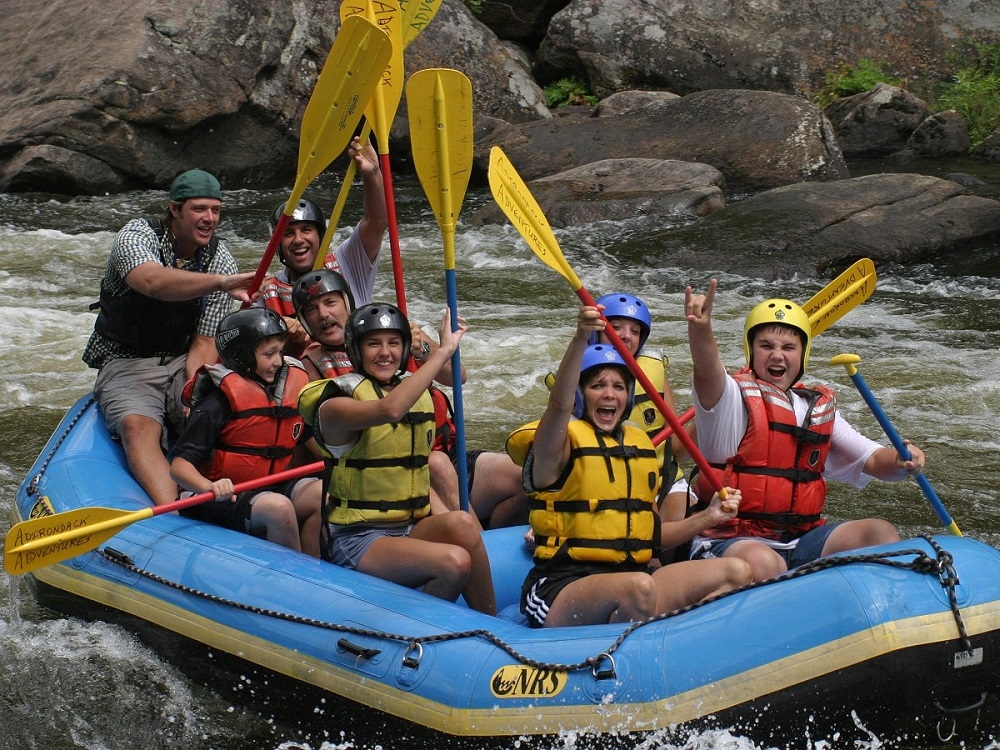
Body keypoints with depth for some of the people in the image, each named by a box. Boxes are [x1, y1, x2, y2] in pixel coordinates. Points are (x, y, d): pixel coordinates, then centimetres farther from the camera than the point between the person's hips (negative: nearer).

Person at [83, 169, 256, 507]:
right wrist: (220, 283, -52)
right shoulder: (138, 235, -12)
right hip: (127, 364, -4)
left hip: (184, 364, 4)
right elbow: (153, 282, -37)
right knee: (139, 426, -32)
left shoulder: (221, 261, 0)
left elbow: (203, 344, -2)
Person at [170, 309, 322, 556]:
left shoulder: (292, 391, 9)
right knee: (278, 507, -33)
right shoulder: (217, 405, -10)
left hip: (273, 487, 6)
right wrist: (210, 487, -36)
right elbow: (179, 465, -17)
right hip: (228, 497, -6)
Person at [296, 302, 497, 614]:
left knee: (461, 522, -29)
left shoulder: (419, 395, 13)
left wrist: (445, 525, 8)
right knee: (455, 561, -31)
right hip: (357, 539, -6)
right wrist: (443, 351, -29)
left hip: (412, 529, 6)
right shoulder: (334, 406, -10)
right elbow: (389, 410, -32)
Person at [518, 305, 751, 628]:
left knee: (737, 572, -11)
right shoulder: (562, 444, -1)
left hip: (630, 574, 7)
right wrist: (581, 338, -41)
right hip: (559, 588, -7)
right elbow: (559, 404, -26)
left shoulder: (641, 445, 19)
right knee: (640, 587, -39)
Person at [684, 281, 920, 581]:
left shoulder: (820, 409, 16)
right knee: (764, 564, -38)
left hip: (801, 540, 6)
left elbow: (871, 459, 11)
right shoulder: (734, 397, -3)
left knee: (881, 533, -15)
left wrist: (900, 461, -13)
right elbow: (707, 372, -26)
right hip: (730, 541, -6)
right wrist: (700, 328, -48)